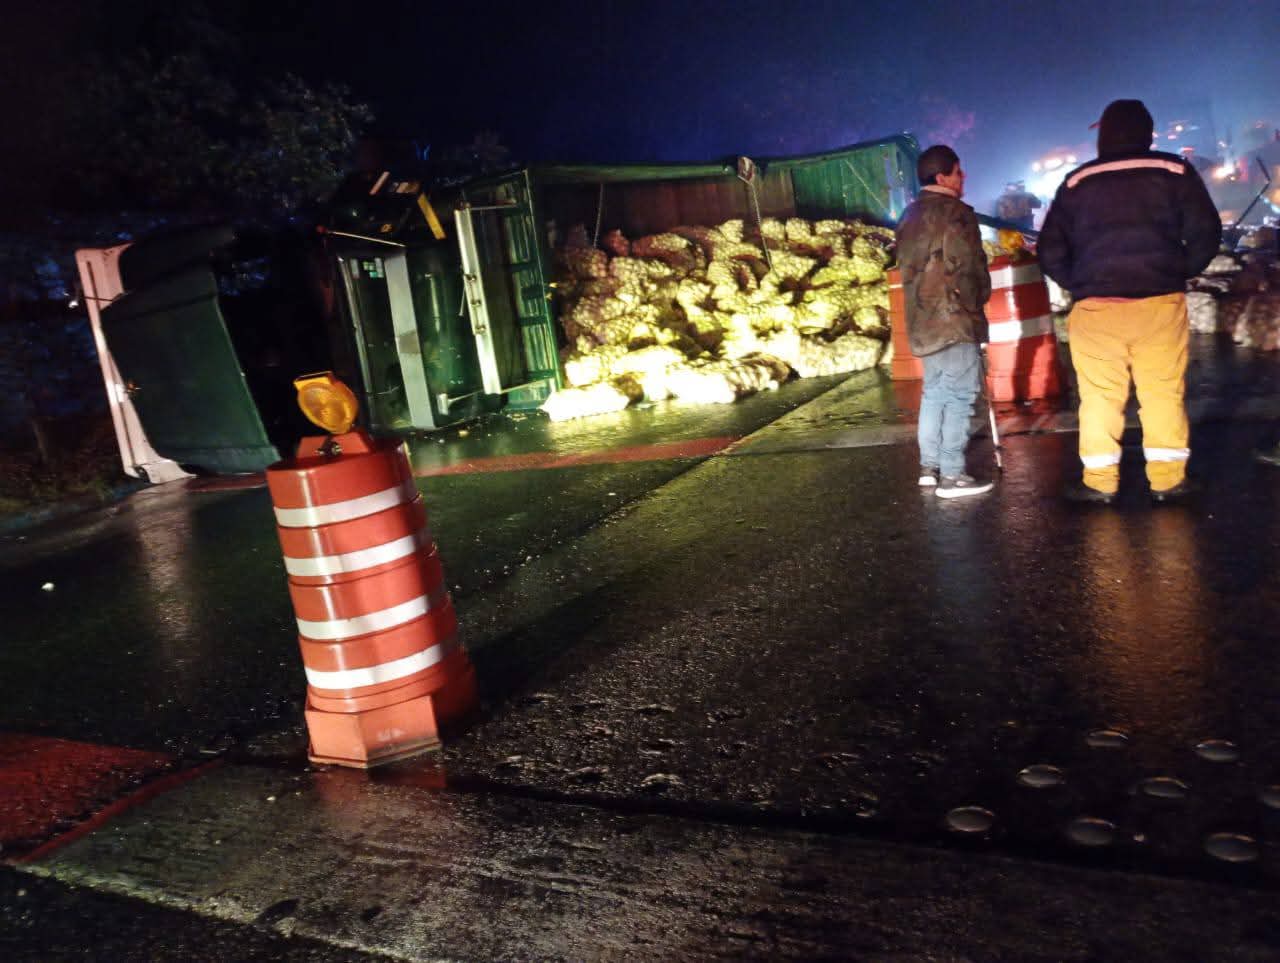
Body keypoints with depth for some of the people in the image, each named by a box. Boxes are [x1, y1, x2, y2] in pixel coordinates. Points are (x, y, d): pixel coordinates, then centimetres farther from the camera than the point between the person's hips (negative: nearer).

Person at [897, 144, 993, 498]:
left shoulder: (909, 217, 16)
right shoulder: (955, 212, -10)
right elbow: (967, 266, -15)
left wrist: (923, 303, 17)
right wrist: (975, 303, 1)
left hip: (922, 320, 9)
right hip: (953, 318, -8)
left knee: (934, 392, 16)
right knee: (960, 396, -5)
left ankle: (929, 466, 18)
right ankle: (951, 475, -6)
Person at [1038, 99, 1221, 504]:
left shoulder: (1076, 182, 7)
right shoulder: (1174, 171, 6)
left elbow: (1050, 252, 4)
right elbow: (1206, 233, 1)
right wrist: (1181, 272, 15)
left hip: (1096, 307, 0)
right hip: (1161, 303, 0)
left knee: (1099, 396, 5)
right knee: (1164, 393, 7)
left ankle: (1099, 482, 7)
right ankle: (1168, 480, 10)